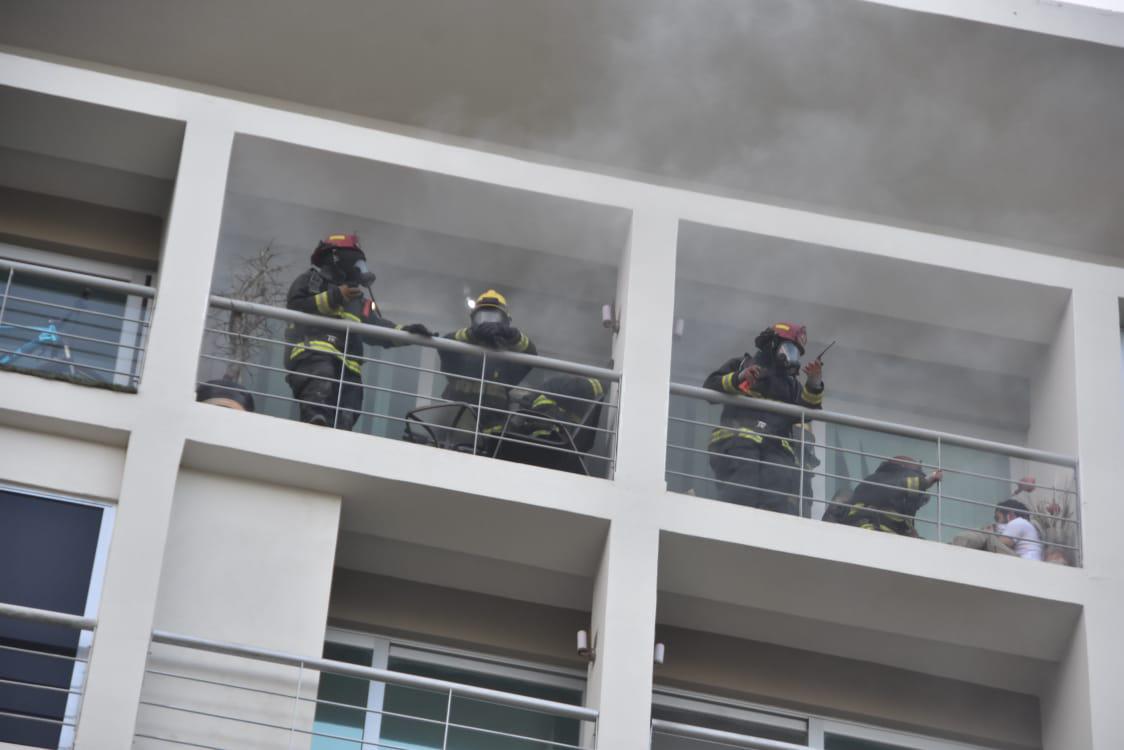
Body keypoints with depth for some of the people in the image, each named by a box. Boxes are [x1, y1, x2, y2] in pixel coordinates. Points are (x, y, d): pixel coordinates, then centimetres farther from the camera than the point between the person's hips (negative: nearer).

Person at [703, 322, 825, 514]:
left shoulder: (791, 383, 37)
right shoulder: (740, 365, 27)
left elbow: (806, 411, 20)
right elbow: (710, 387, 13)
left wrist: (813, 385, 3)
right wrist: (737, 379, -4)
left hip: (777, 447, 4)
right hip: (738, 440, -3)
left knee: (781, 505, -20)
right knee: (740, 498, -25)